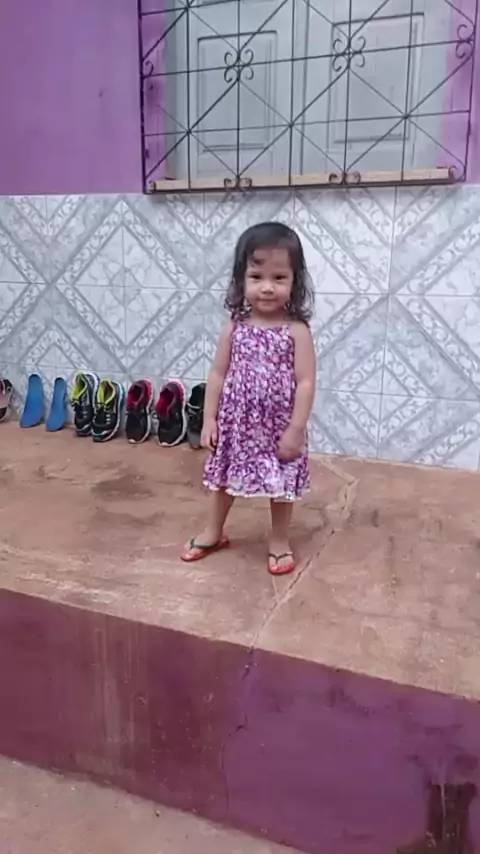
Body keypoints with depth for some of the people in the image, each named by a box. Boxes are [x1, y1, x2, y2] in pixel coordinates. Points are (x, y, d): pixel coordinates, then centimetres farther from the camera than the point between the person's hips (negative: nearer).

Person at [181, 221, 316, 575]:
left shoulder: (297, 331, -13)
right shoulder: (235, 327, -4)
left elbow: (306, 383, -14)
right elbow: (218, 374, 1)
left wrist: (295, 429, -17)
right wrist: (210, 418, -2)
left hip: (279, 426, -3)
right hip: (236, 422, 3)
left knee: (281, 485, 13)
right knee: (223, 478, 19)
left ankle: (279, 541, 35)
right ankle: (214, 532, 42)